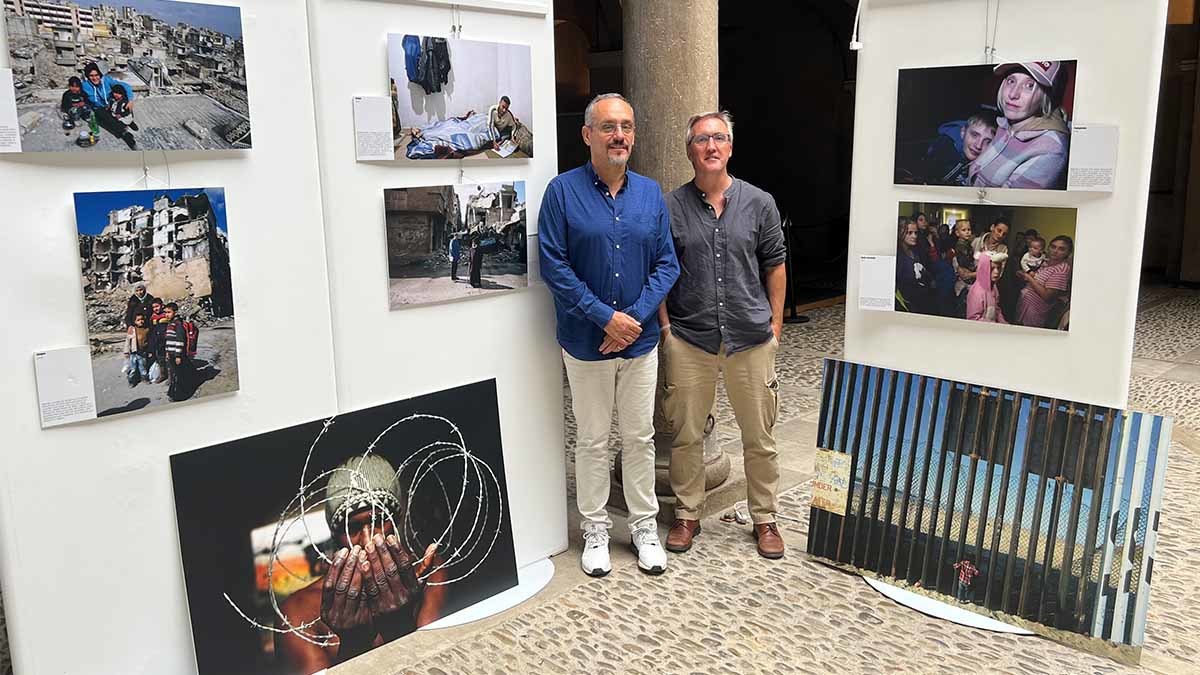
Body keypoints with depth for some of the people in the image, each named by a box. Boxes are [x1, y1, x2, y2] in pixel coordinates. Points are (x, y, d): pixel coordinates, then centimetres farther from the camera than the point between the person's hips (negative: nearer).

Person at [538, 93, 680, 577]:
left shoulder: (650, 193, 3)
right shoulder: (563, 191, -8)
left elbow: (667, 264, 1)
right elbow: (553, 265, -12)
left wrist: (636, 318, -12)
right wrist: (605, 317, -17)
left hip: (641, 340, 3)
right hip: (586, 341, -3)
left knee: (640, 438, 13)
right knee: (593, 440, 10)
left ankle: (644, 526, 28)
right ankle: (595, 529, 26)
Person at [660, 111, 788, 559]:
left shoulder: (759, 204, 2)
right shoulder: (670, 207, 0)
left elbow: (775, 266, 7)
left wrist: (775, 322, 4)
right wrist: (665, 325, -2)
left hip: (751, 338, 1)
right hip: (688, 338, 0)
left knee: (759, 437, 9)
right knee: (686, 434, 10)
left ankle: (765, 518, 27)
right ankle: (687, 514, 27)